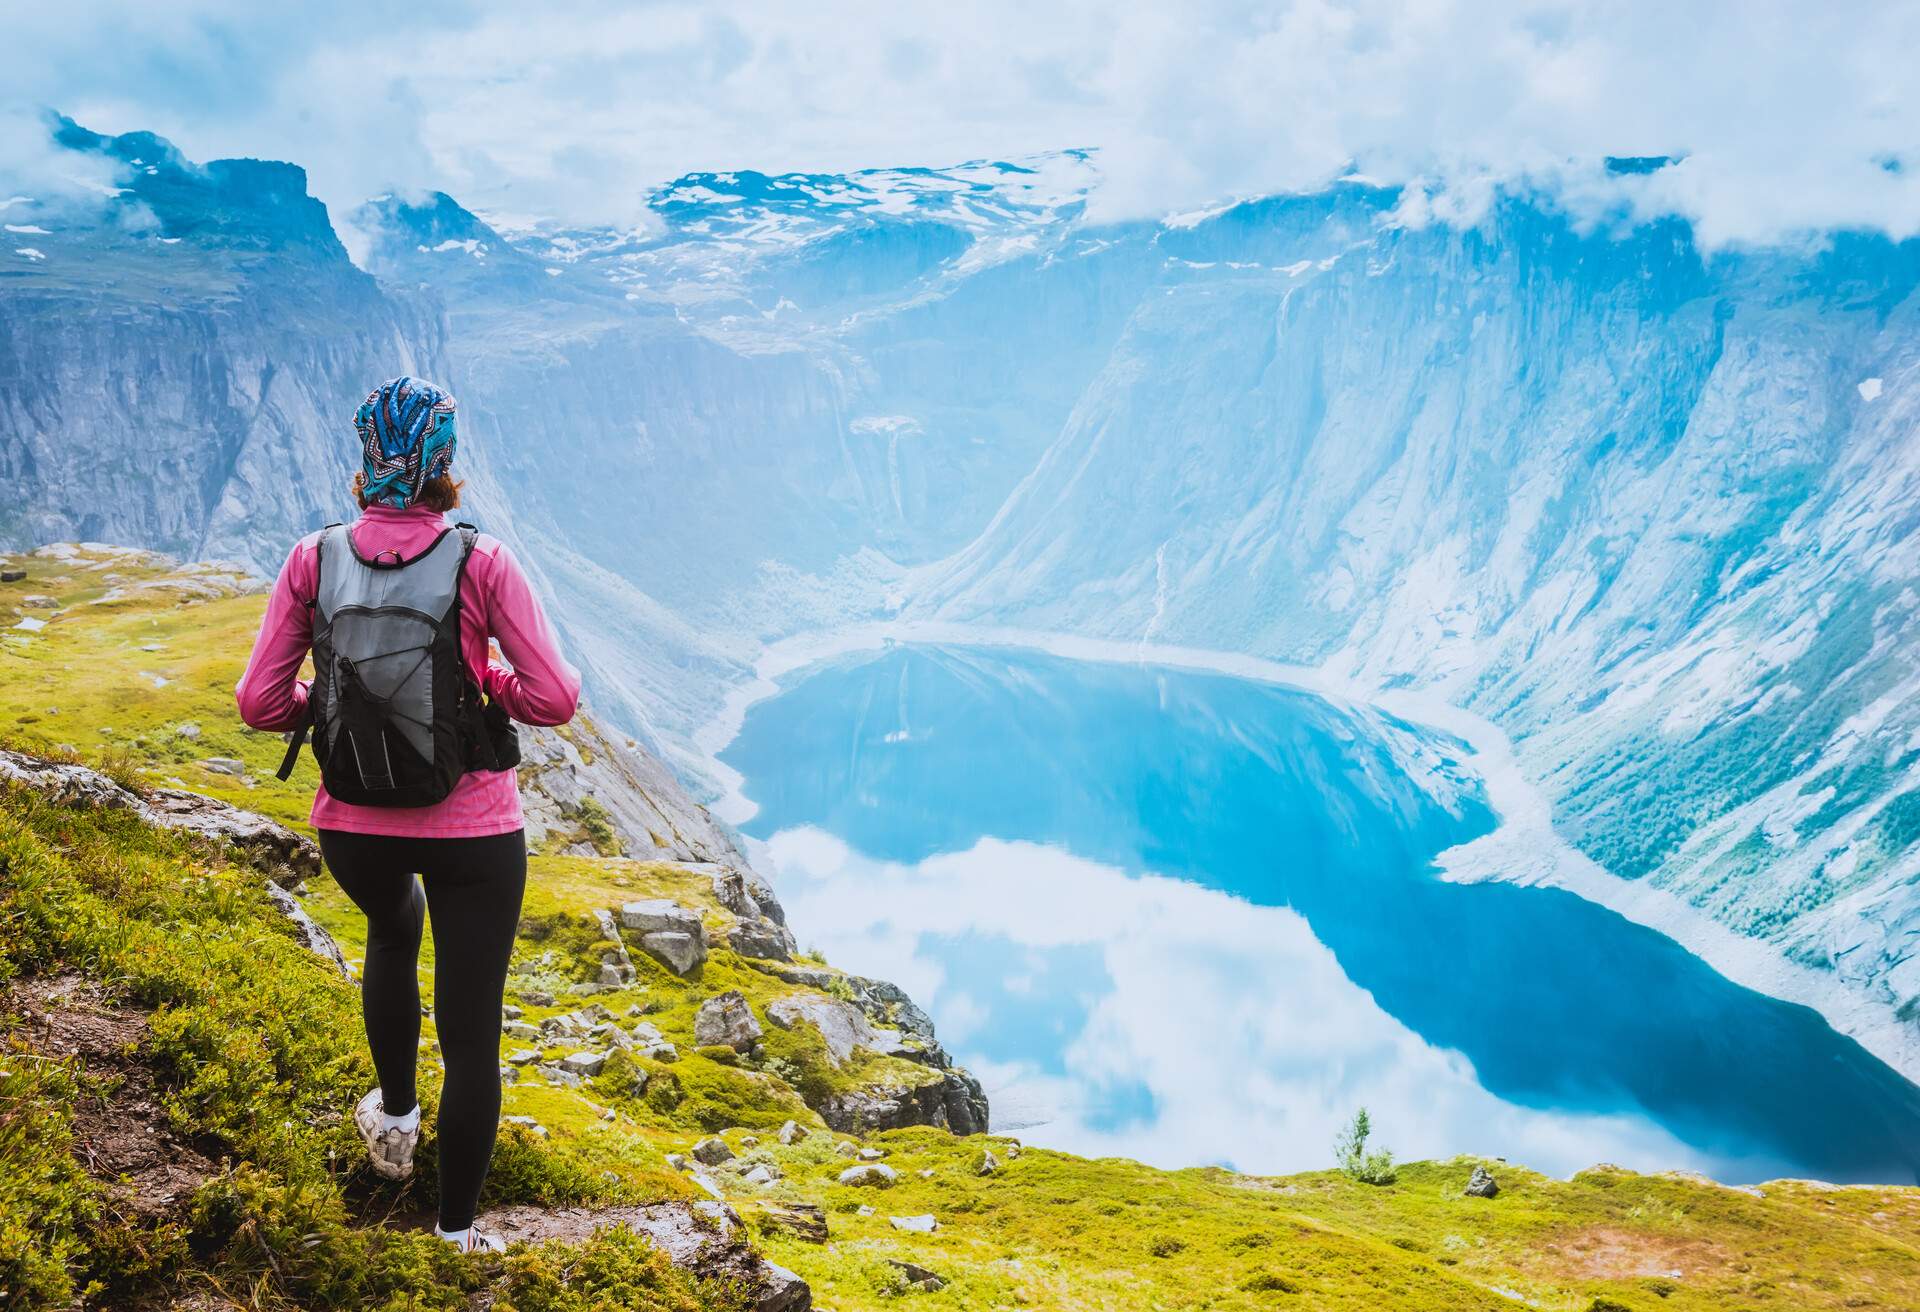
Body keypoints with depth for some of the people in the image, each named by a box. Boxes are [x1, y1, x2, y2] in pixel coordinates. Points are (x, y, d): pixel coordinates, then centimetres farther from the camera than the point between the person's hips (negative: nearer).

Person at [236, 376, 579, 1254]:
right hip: (474, 830, -3)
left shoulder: (313, 561, -7)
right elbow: (555, 697, -13)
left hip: (353, 827, 3)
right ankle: (457, 1235, 21)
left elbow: (259, 701, -4)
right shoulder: (481, 563, -13)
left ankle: (395, 1120, 47)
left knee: (393, 932, 37)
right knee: (472, 1039, 9)